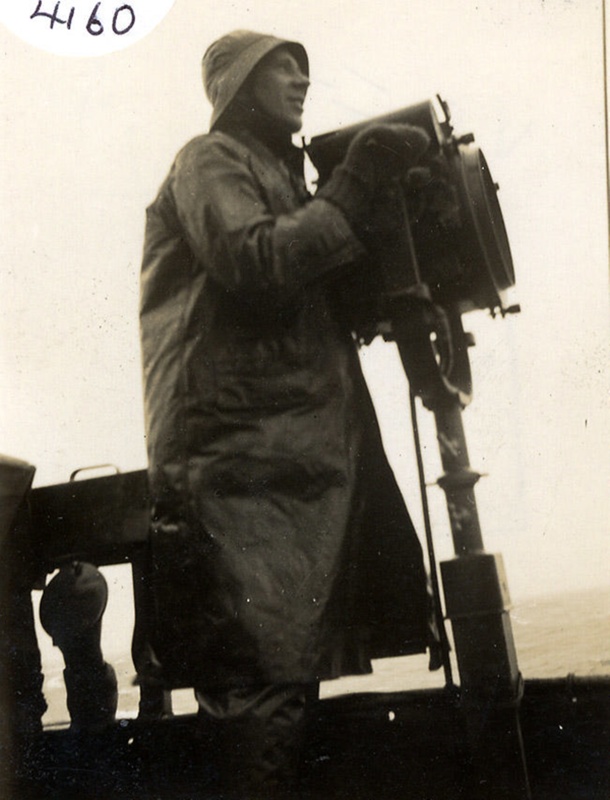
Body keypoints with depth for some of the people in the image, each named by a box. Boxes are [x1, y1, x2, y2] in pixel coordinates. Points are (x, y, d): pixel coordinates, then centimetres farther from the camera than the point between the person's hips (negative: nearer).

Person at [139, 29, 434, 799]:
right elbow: (257, 264, -16)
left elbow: (323, 292, 26)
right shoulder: (210, 161, 2)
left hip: (306, 444, 9)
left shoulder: (280, 172, 28)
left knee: (291, 660, 8)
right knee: (263, 668, -12)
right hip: (240, 453, -8)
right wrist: (356, 182, -10)